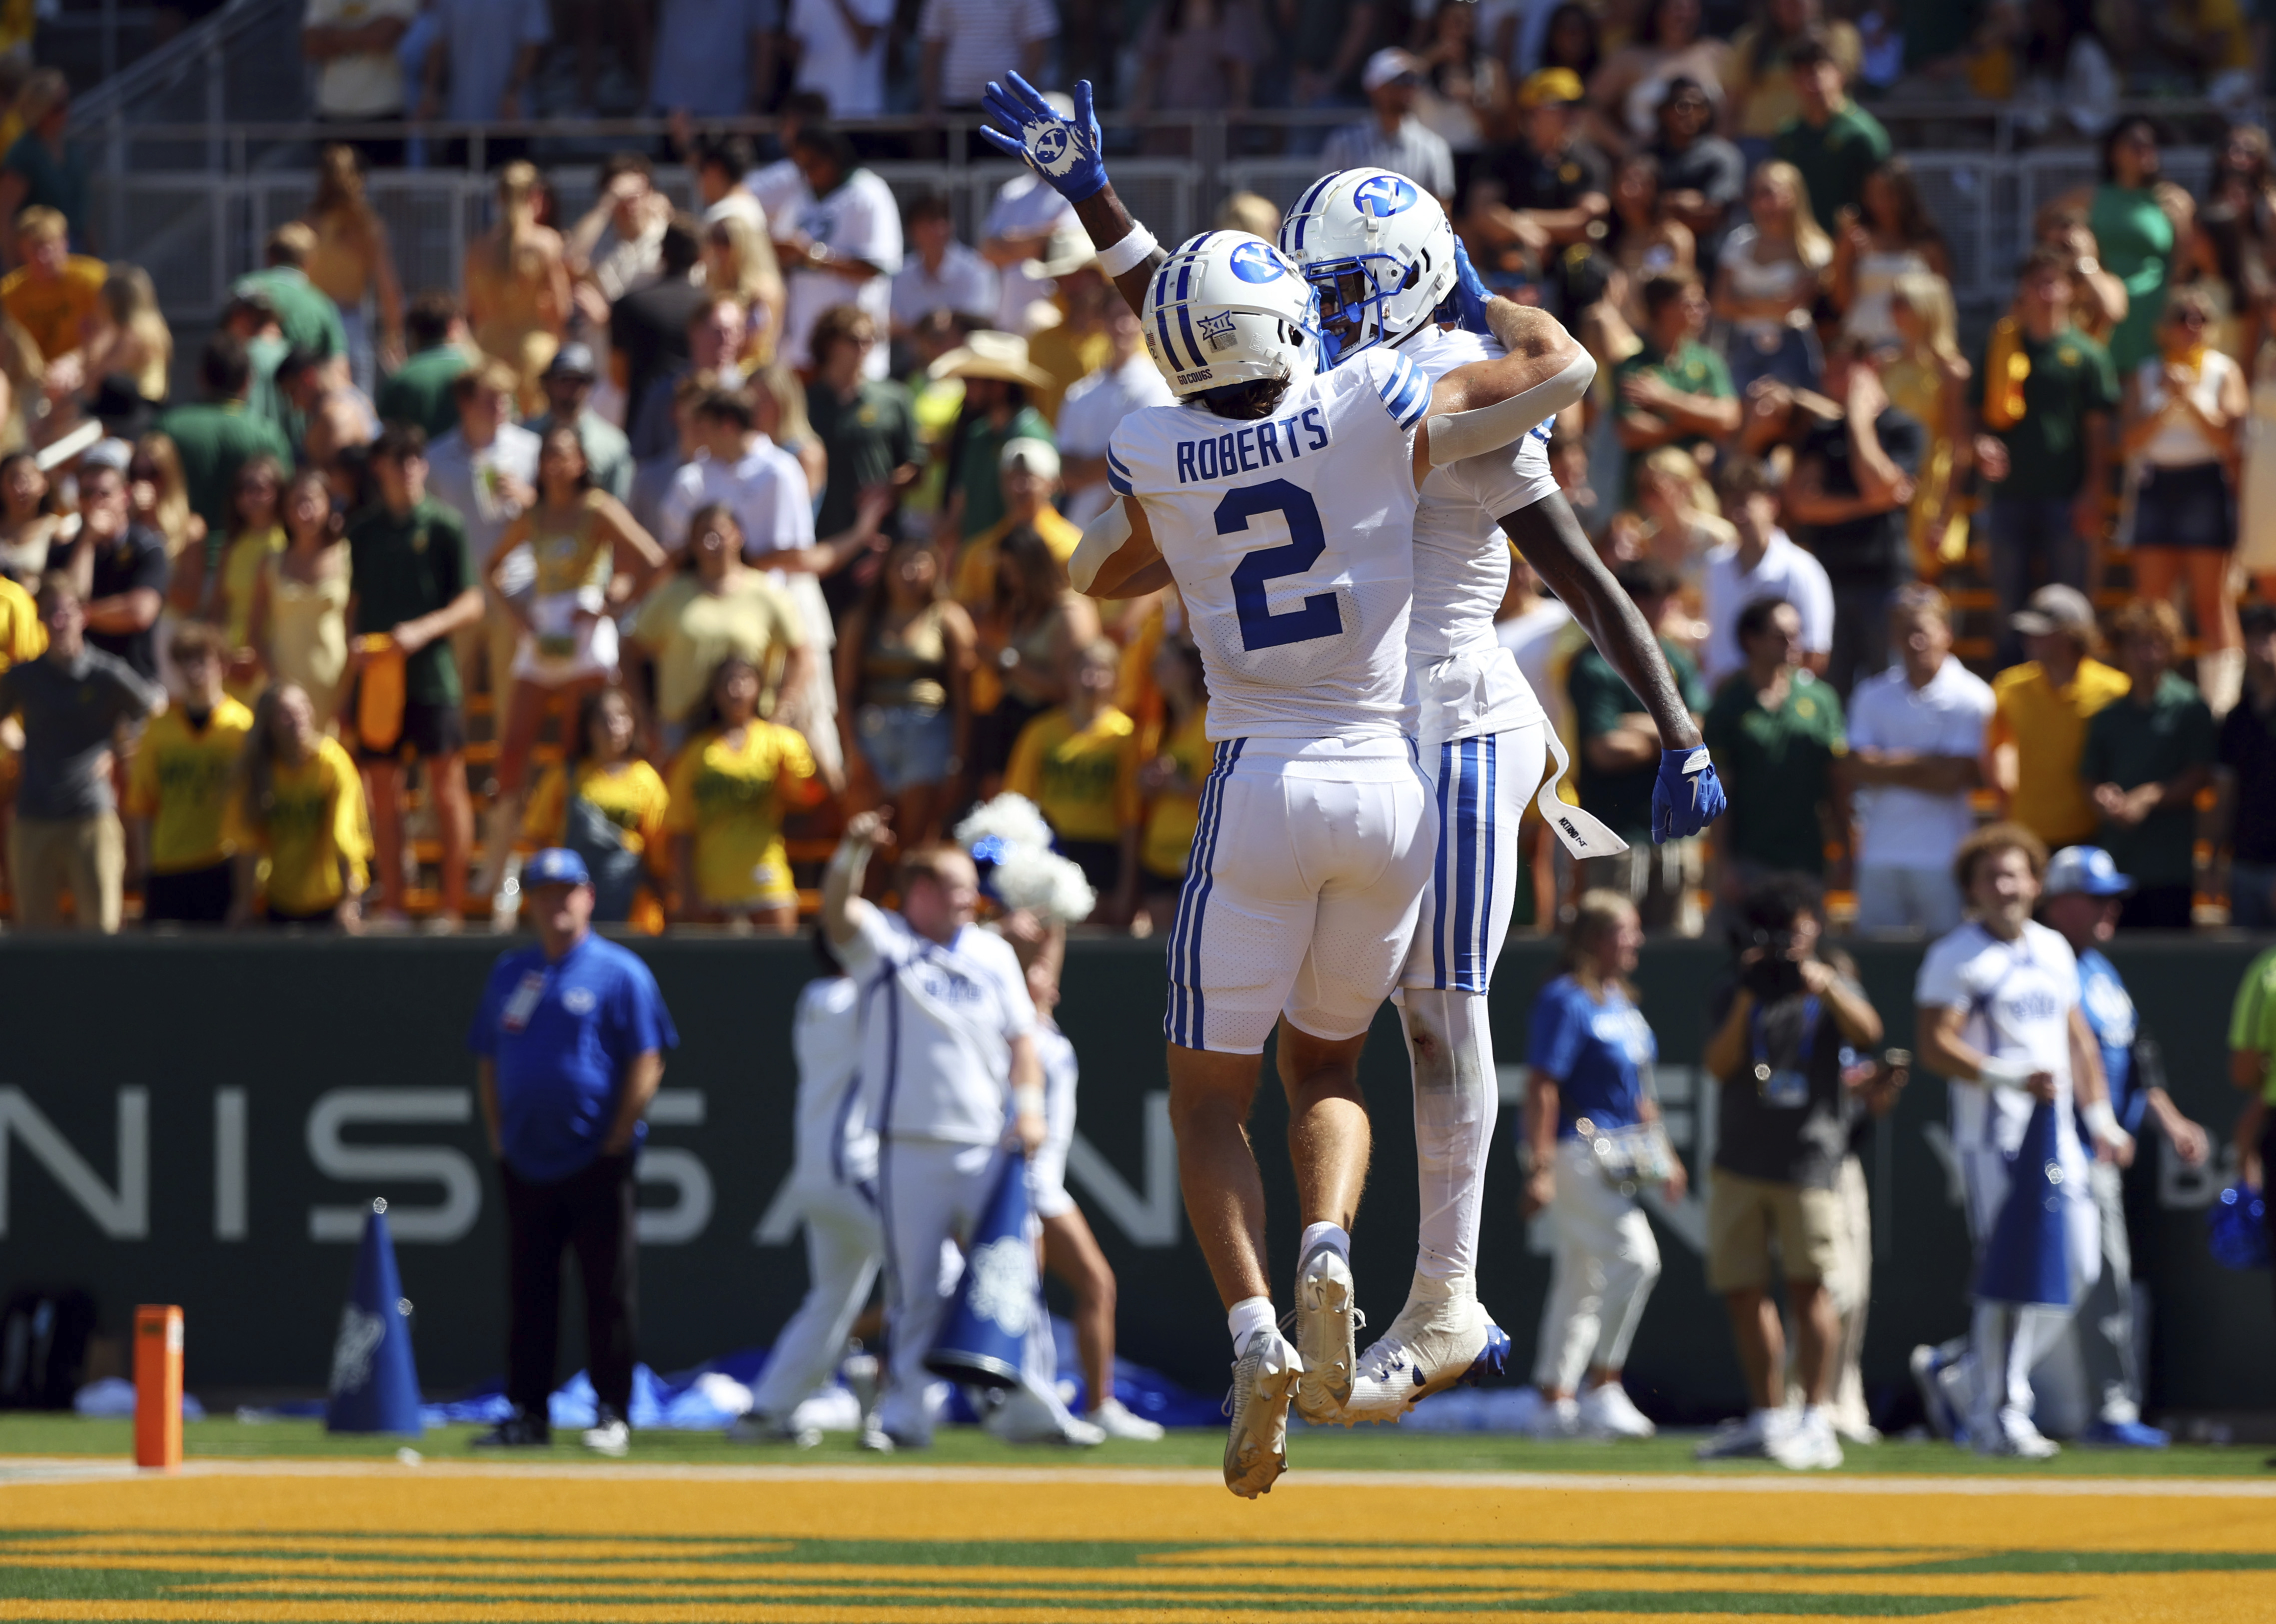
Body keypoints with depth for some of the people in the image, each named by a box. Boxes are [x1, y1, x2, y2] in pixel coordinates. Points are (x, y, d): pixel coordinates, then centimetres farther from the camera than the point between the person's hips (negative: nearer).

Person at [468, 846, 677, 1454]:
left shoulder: (619, 973, -3)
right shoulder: (510, 973, 13)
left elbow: (647, 1063, -6)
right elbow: (488, 1060, 18)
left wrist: (617, 1140, -11)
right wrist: (498, 1139, 9)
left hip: (596, 1164, -5)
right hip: (526, 1168, 5)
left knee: (608, 1292, -3)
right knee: (527, 1293, 7)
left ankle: (612, 1415, 1)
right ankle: (527, 1413, 11)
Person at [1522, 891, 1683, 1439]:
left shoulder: (1623, 1003, 17)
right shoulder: (1566, 1001, -13)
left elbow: (1638, 1089, 24)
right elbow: (1542, 1086, -18)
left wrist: (1662, 1153, 20)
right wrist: (1539, 1168, -23)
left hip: (1616, 1160, 10)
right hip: (1575, 1151, -10)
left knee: (1583, 1280, 11)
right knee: (1633, 1255, -18)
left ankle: (1556, 1401, 16)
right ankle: (1603, 1390, -15)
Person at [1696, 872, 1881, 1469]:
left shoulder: (1831, 988, 7)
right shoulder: (1732, 994, 11)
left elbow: (1867, 1032, -13)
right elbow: (1719, 1064, -3)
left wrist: (1824, 984, -26)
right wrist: (1747, 1000, -14)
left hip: (1809, 1158, -3)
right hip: (1739, 1166, 3)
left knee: (1809, 1286, -11)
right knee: (1742, 1291, 4)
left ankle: (1817, 1421, -11)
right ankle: (1767, 1418, 14)